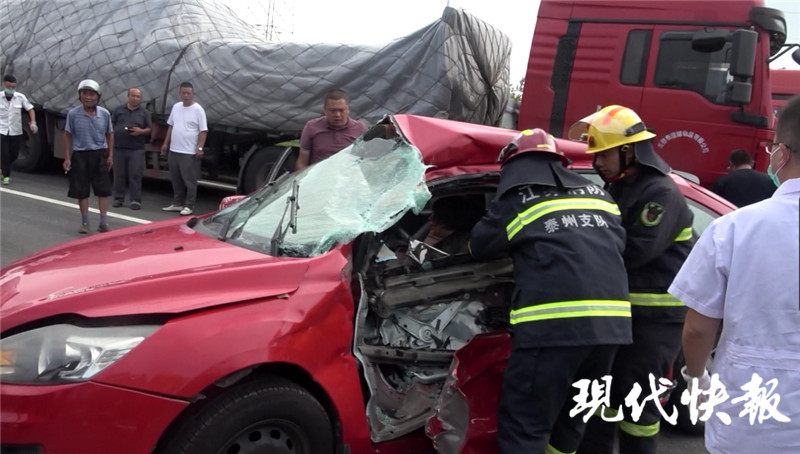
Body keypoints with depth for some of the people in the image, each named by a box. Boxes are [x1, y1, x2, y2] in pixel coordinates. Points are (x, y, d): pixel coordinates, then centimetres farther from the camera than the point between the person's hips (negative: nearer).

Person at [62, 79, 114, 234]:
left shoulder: (105, 114, -1)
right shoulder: (73, 114, -6)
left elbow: (109, 134, 8)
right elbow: (67, 136, 0)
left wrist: (110, 155, 4)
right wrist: (67, 158, -3)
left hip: (99, 155, 1)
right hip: (80, 155, -1)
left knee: (103, 189, 3)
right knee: (81, 191, 5)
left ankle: (103, 221, 11)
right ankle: (85, 222, 17)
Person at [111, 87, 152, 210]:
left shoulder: (144, 112, 8)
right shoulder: (118, 110, 9)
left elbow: (150, 129, 8)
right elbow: (111, 126, 10)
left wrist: (141, 131, -12)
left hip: (136, 149, -1)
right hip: (118, 148, 1)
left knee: (135, 175, -4)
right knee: (119, 175, 6)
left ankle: (135, 200, 0)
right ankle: (118, 198, 15)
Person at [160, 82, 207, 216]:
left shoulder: (198, 109, -8)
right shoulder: (176, 107, 11)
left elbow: (203, 131, -10)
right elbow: (170, 126, 19)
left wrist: (200, 148, -18)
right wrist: (166, 143, 15)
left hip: (190, 152, -7)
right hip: (174, 150, 7)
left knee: (189, 181, -3)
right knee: (176, 180, 14)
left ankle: (189, 206, 1)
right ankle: (177, 203, 24)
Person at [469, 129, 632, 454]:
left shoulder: (516, 199, 7)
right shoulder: (596, 193, 22)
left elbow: (479, 247, 17)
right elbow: (619, 244, 24)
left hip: (554, 323, -6)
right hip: (611, 323, 7)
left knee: (523, 425, -1)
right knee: (572, 418, 23)